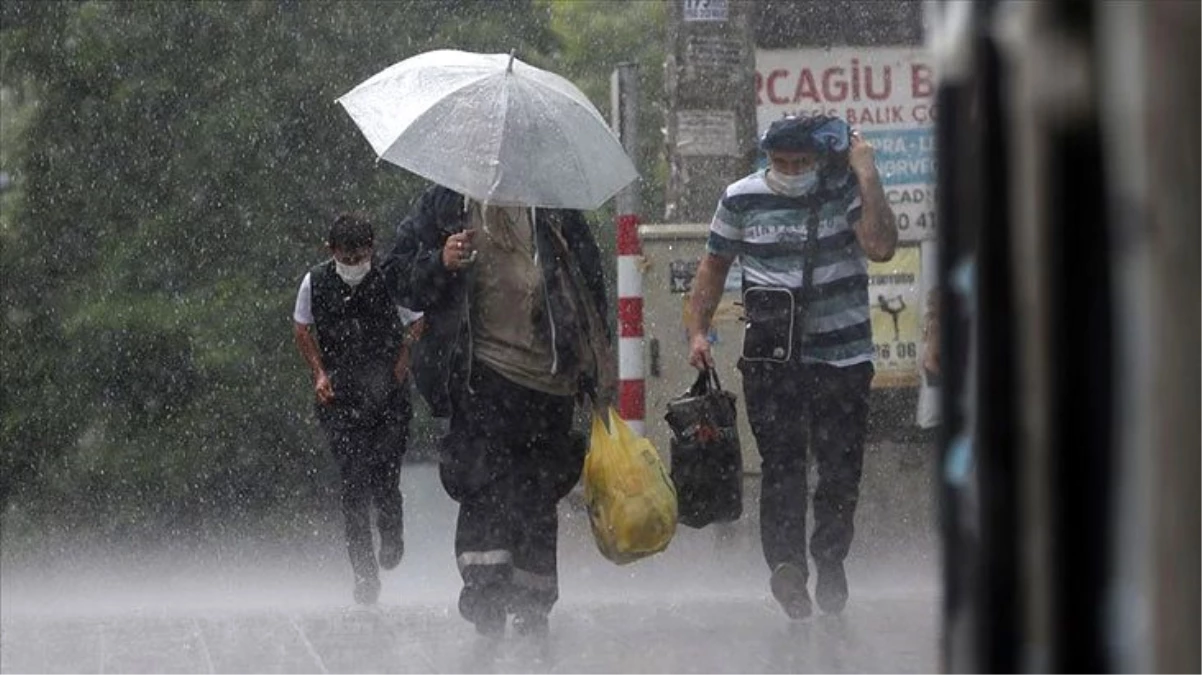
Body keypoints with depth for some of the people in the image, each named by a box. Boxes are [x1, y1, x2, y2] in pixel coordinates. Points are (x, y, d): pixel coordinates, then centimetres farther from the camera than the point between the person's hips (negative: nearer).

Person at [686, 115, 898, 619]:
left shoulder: (847, 191, -1)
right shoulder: (742, 199, 5)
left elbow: (881, 247, -17)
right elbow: (715, 264, 17)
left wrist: (867, 176, -16)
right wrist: (698, 330, 9)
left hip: (843, 355, 0)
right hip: (770, 359, 0)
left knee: (841, 466, 3)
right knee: (780, 462, -11)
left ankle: (830, 558, 21)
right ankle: (785, 566, -18)